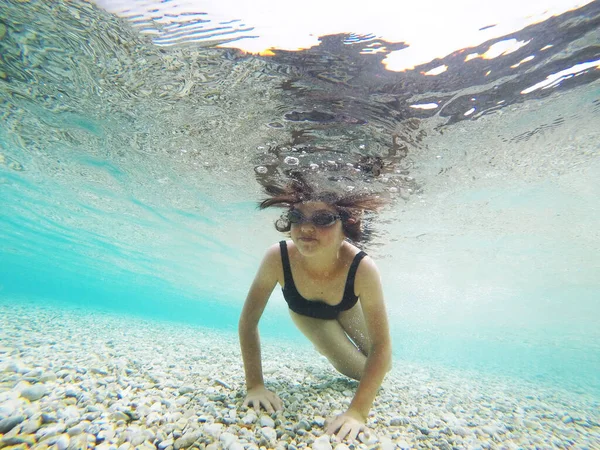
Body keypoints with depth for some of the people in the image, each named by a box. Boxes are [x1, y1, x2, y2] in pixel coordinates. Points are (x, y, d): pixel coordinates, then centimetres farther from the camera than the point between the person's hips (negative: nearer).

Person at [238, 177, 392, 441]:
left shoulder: (362, 268, -42)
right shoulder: (277, 258, -41)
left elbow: (382, 347, -34)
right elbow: (248, 321, -29)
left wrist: (358, 411, -41)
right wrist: (255, 385, -32)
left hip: (347, 307, 1)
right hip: (305, 312, 0)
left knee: (379, 367, 15)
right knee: (362, 371, 6)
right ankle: (328, 343, 40)